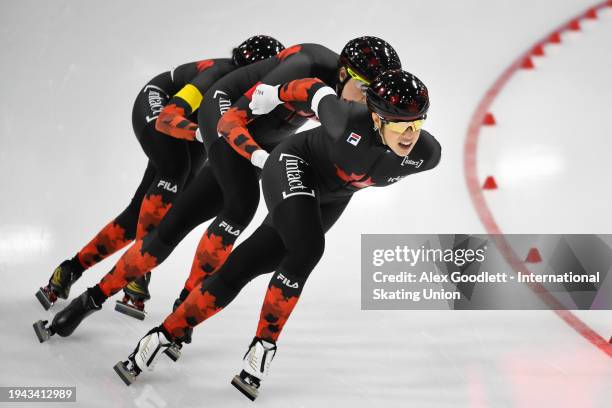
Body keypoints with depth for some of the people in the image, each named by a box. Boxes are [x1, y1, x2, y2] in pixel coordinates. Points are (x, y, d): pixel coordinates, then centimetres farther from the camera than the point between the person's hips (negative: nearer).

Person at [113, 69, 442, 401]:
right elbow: (316, 91, -14)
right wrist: (276, 93, 3)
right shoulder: (351, 122, -33)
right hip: (293, 165, -4)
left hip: (328, 201, 4)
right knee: (308, 248, -31)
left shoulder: (427, 154, -21)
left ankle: (165, 336, 5)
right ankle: (263, 346, -14)